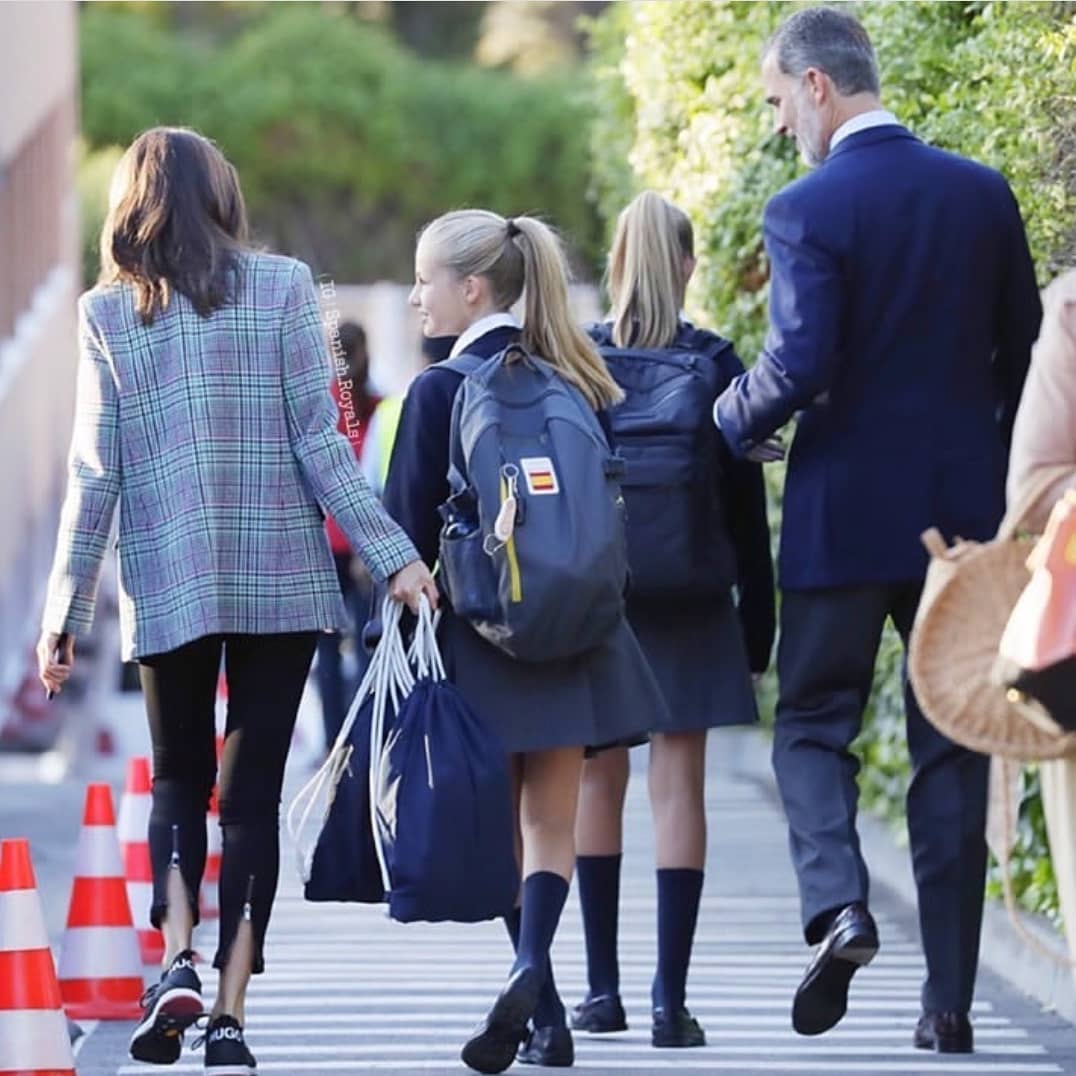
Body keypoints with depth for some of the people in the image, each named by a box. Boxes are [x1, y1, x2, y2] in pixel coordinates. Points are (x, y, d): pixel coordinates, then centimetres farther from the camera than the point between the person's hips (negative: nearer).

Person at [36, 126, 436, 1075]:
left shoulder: (108, 312, 1)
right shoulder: (282, 286, -1)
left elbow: (95, 474, -1)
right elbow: (319, 442, -5)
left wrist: (65, 611, 4)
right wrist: (392, 554, -2)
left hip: (167, 586, 1)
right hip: (283, 578, -1)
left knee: (180, 779, 15)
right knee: (254, 785, 4)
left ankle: (179, 958, -9)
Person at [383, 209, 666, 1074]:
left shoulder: (440, 390, -10)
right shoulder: (573, 379, 3)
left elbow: (409, 528, -8)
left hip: (478, 637, -3)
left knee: (501, 832, 9)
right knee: (552, 824, 4)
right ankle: (530, 965, -19)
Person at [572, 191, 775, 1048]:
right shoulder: (716, 366, -3)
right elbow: (747, 505, 0)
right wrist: (758, 622, 8)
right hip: (693, 605, -1)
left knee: (597, 781, 11)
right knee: (679, 783, -1)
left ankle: (604, 988, 14)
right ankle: (671, 997, -7)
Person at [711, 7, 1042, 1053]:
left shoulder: (806, 211, -11)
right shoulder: (984, 193, 4)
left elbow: (800, 364, -19)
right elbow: (1024, 348, 7)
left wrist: (735, 419, 1)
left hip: (846, 507, -4)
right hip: (966, 512, 4)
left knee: (812, 723, 10)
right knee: (952, 746, 7)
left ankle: (836, 903, -16)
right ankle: (949, 997, 5)